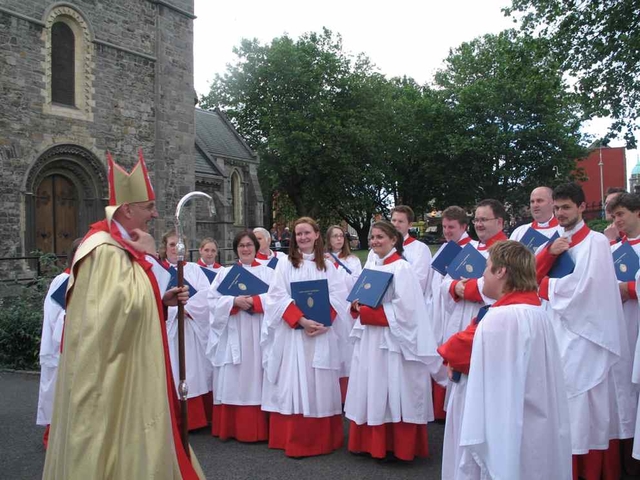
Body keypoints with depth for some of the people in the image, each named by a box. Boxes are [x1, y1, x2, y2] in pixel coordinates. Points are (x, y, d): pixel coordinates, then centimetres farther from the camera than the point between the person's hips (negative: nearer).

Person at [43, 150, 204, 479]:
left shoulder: (122, 246, 12)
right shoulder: (106, 250, -19)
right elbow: (127, 306, -27)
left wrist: (162, 300, 3)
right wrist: (148, 257, -18)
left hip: (126, 367, 10)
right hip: (111, 372, -10)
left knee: (128, 436, 17)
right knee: (116, 435, 2)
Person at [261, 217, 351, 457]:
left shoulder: (327, 265, 10)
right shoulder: (285, 264, 4)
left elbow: (338, 297, 2)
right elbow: (278, 297, -5)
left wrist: (323, 321, -15)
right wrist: (301, 320, -18)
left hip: (323, 333, 2)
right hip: (293, 332, -2)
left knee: (321, 385, 5)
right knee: (295, 383, -2)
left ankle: (323, 438, 17)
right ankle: (295, 442, 5)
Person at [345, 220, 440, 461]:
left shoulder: (401, 268, -12)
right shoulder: (369, 266, 11)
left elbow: (404, 308, -19)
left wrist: (367, 312, -17)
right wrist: (357, 306, -5)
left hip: (392, 339, -8)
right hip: (369, 337, 8)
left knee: (390, 393, -1)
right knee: (369, 391, 12)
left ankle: (395, 446, 12)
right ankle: (369, 441, 24)